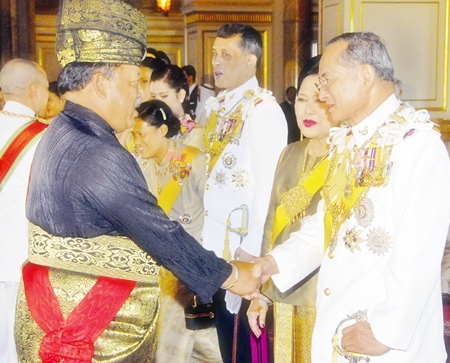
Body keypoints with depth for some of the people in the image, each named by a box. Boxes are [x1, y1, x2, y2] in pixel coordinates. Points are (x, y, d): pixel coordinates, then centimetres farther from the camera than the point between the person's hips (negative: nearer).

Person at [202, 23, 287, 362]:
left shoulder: (263, 108, -13)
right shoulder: (216, 106, 12)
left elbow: (267, 181, -18)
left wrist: (252, 247, -20)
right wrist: (203, 229, 10)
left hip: (243, 241, -7)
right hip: (214, 238, 7)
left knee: (245, 324, 4)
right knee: (224, 319, 15)